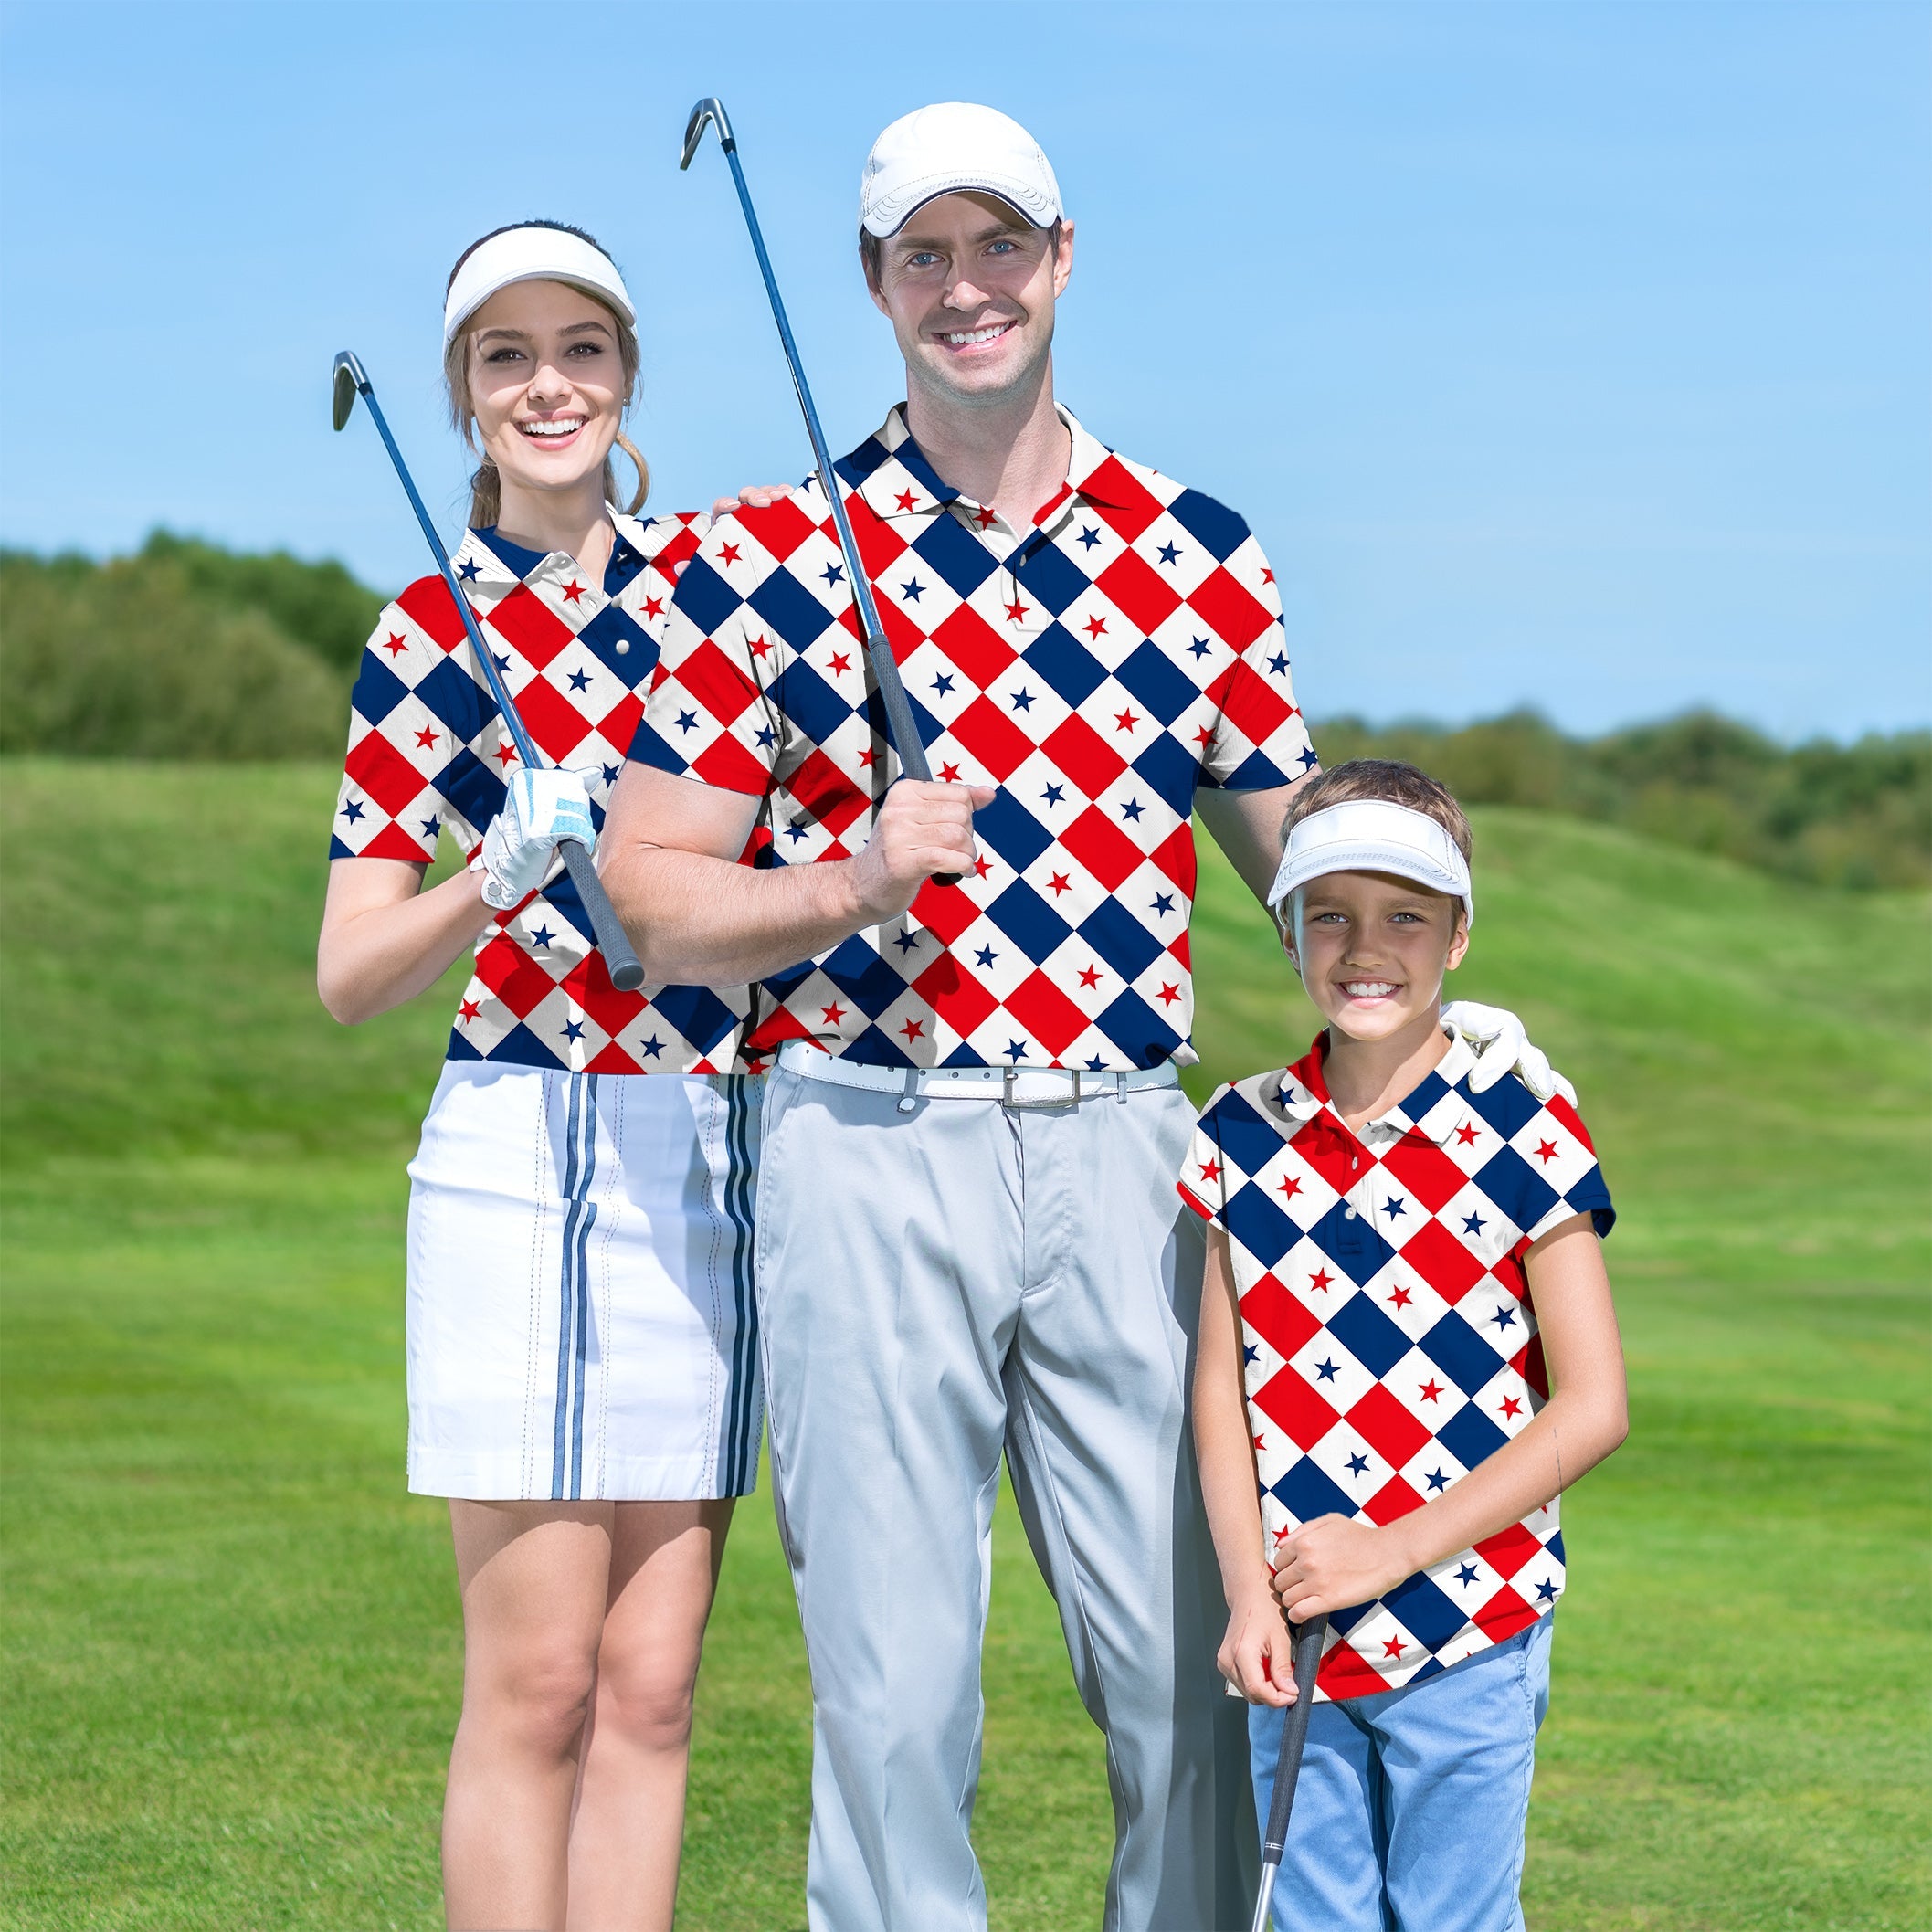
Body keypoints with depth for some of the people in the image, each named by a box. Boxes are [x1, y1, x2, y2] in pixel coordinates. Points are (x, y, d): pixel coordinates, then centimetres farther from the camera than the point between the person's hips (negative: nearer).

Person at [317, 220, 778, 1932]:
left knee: (651, 1681, 4)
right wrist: (503, 870, -16)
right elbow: (348, 976, 0)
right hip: (528, 1147, -3)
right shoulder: (430, 637, 3)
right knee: (537, 1678, -6)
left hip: (720, 1152, 4)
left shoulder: (717, 564, 10)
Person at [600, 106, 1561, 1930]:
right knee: (894, 1682, 0)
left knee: (1200, 1672, 1)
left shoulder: (1199, 560, 10)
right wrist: (854, 886, -15)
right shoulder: (771, 560, 4)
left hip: (1122, 1147, 2)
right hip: (868, 1146, -2)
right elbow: (646, 887, 2)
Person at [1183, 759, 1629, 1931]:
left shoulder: (1522, 1141, -8)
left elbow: (1592, 1408, -9)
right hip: (1296, 1633, 4)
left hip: (1469, 1632, -3)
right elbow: (1221, 1389, 6)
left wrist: (1396, 1549, -13)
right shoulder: (1243, 1139, 4)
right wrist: (1248, 1593, -6)